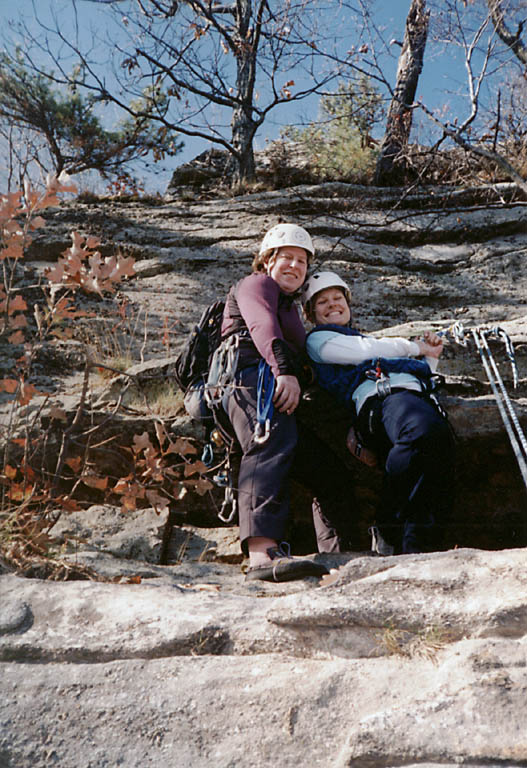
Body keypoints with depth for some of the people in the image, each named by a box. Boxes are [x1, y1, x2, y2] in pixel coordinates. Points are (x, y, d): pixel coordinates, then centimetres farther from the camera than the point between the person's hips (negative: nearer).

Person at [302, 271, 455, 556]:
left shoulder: (367, 338, 44)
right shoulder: (317, 339, 24)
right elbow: (362, 352, 7)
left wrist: (430, 357, 26)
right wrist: (415, 347, 17)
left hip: (415, 393, 6)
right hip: (380, 397, -6)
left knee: (439, 443, -29)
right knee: (427, 432, -39)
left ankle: (416, 548, -36)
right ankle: (388, 532, -28)